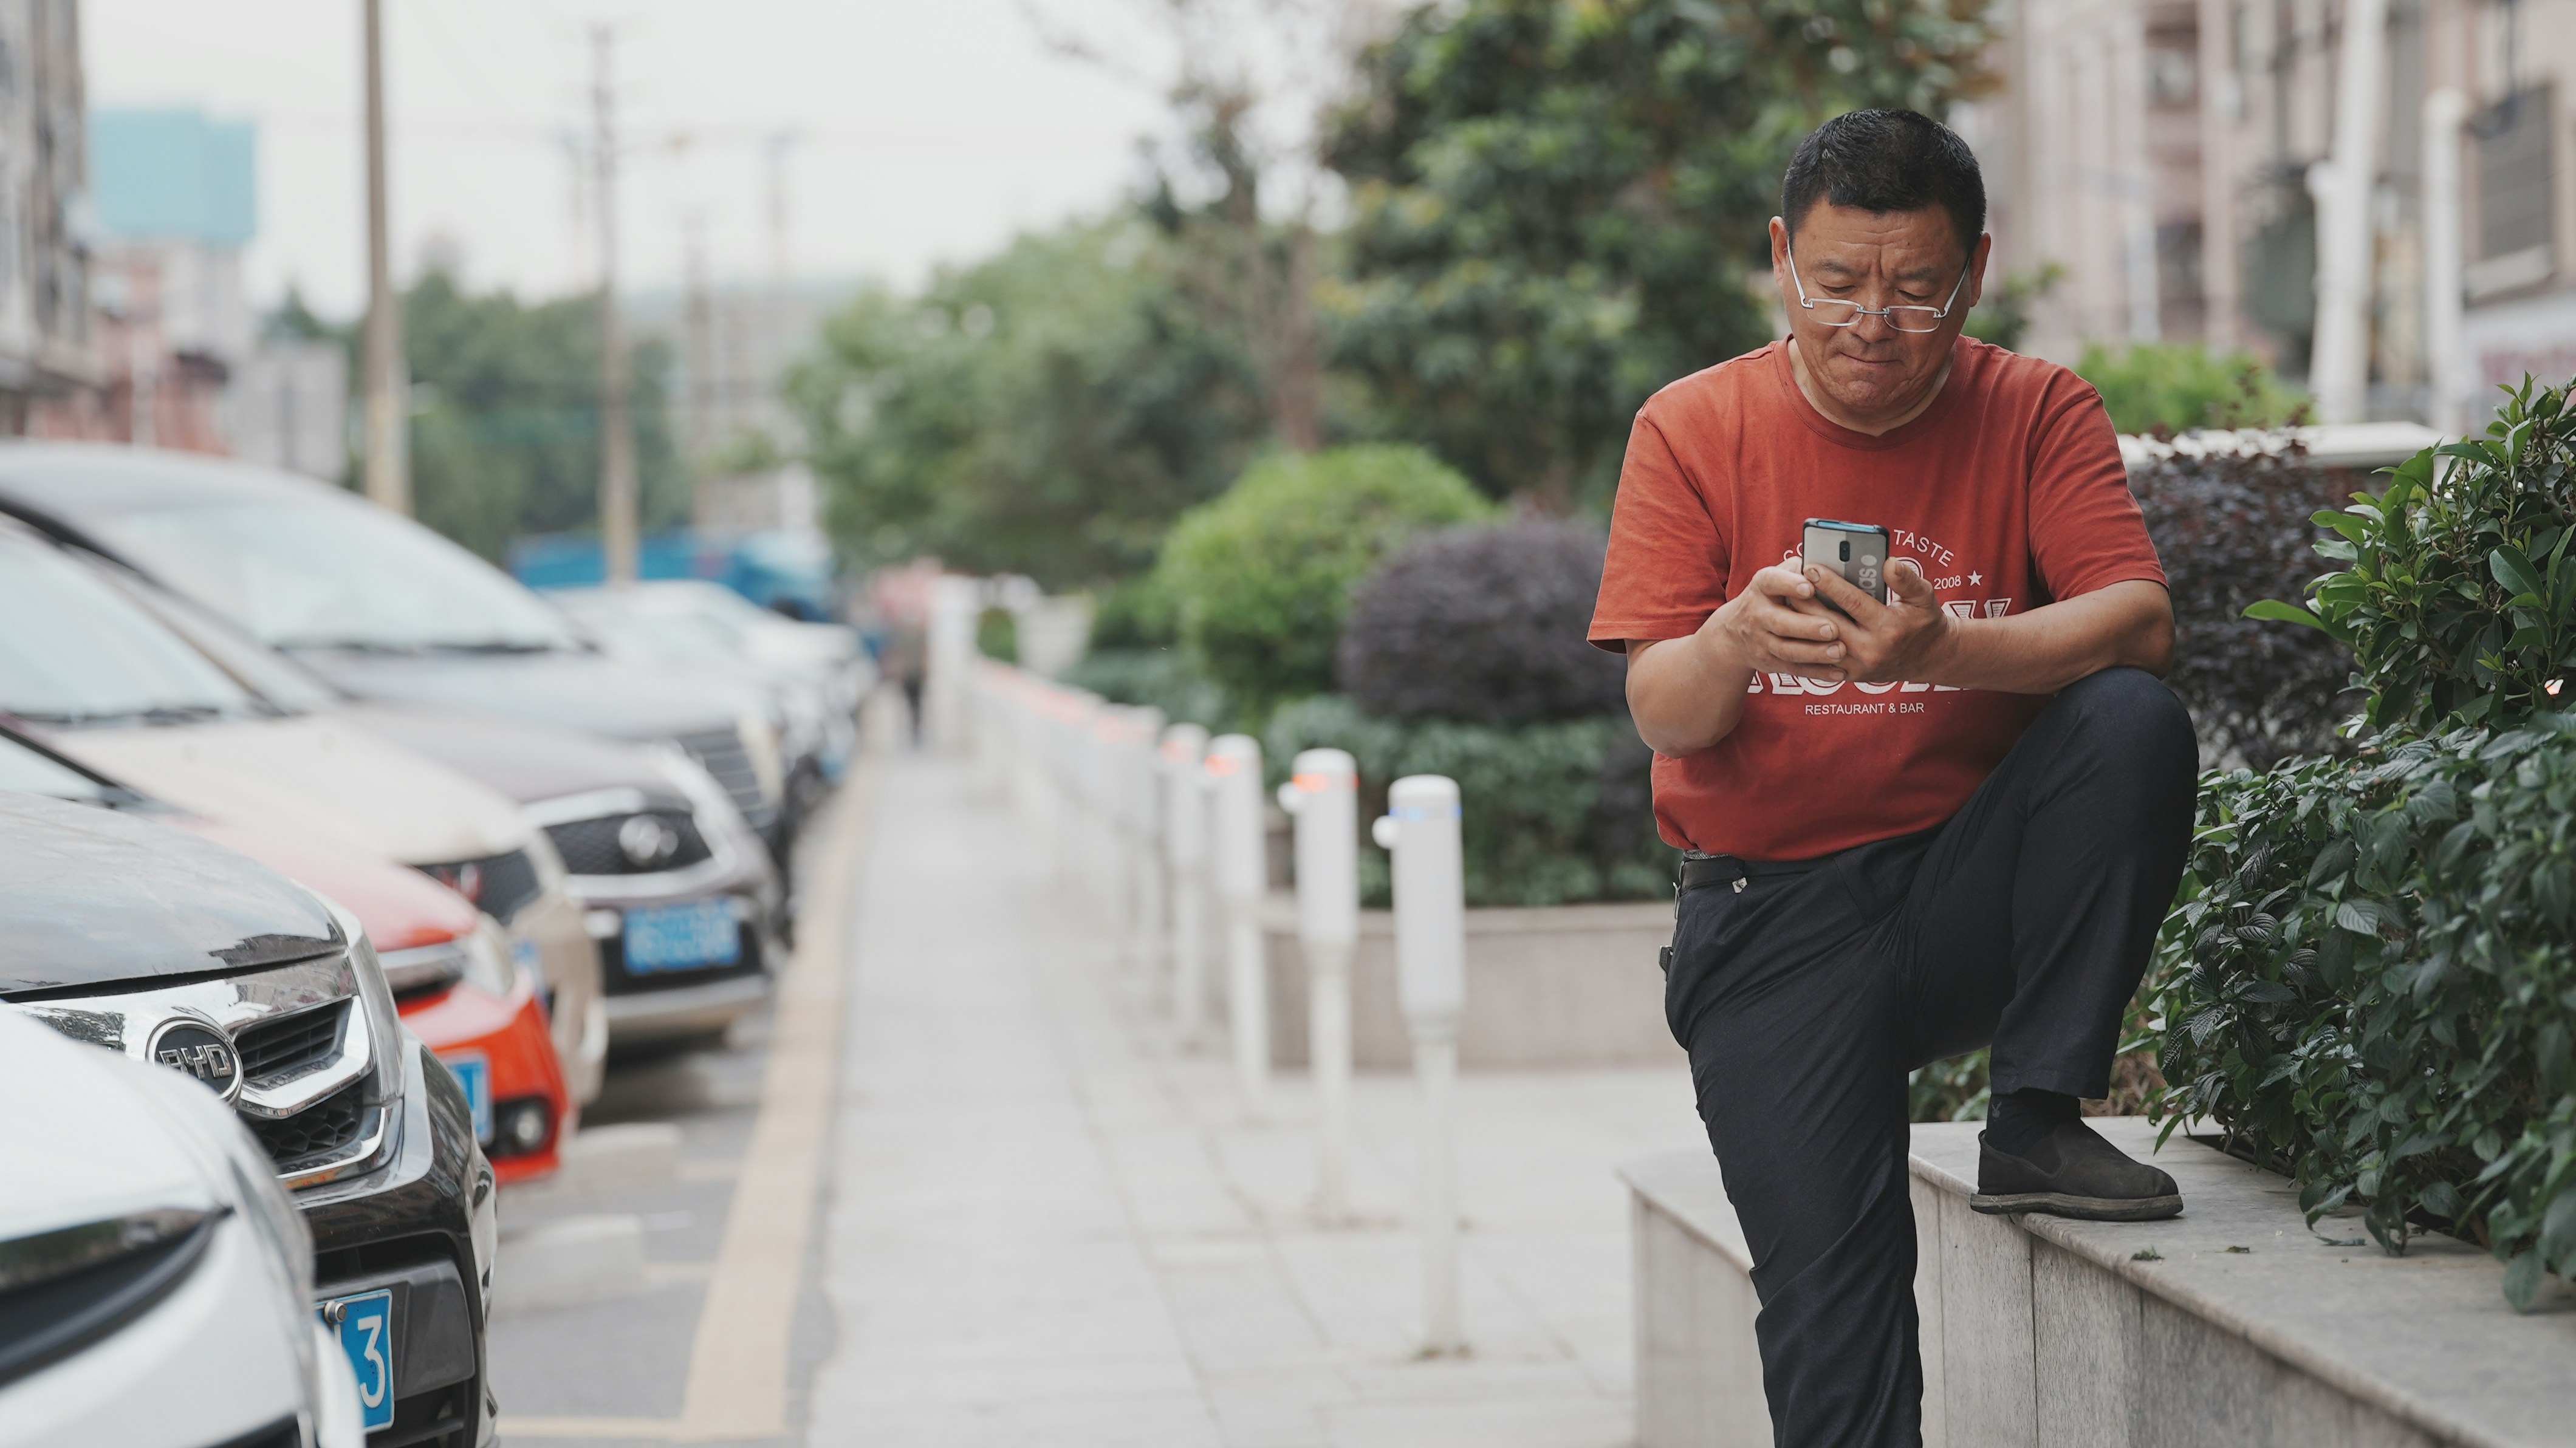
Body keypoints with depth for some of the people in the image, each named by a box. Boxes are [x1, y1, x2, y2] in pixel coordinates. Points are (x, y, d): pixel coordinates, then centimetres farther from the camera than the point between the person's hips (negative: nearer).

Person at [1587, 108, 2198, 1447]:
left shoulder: (2037, 415, -1)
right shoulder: (1692, 430, -3)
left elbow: (2138, 623, -16)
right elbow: (1661, 714, -9)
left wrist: (1942, 652, -35)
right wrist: (1734, 645, -33)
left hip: (1974, 886, 1)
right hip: (1771, 918, -1)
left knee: (2135, 723, -26)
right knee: (1826, 1281, -14)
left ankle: (2035, 1122, -16)